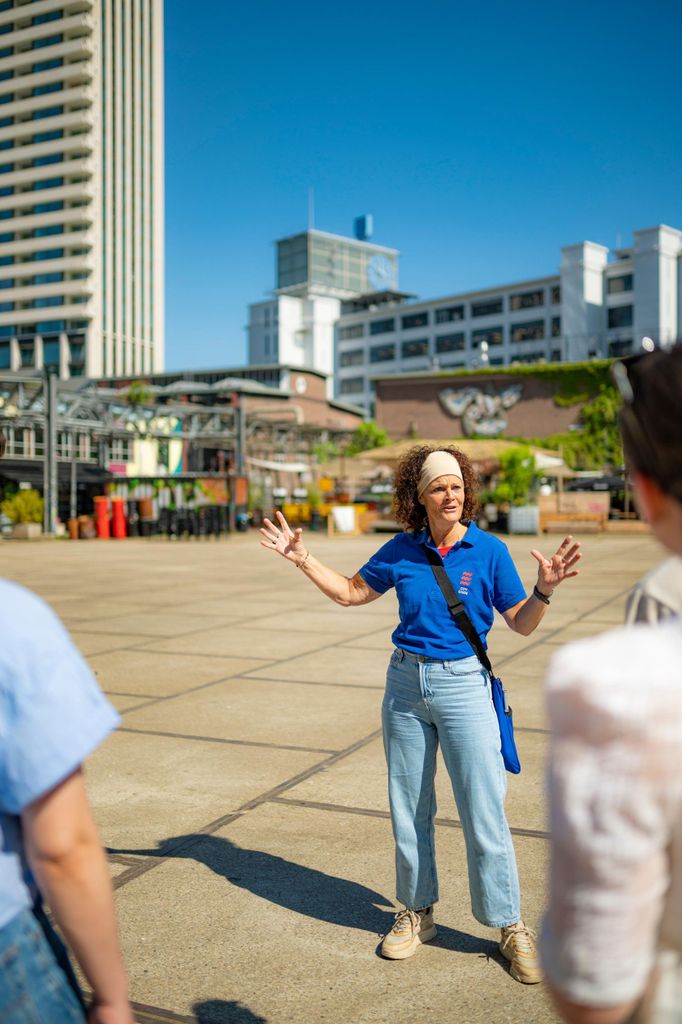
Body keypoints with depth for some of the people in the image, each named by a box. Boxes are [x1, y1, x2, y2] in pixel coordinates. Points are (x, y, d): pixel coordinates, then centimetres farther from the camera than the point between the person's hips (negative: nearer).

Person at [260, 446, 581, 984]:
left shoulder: (489, 551, -6)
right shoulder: (402, 550, 1)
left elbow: (521, 623, -2)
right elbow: (351, 592, 13)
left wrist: (545, 589, -21)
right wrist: (303, 558, 6)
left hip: (464, 683, -3)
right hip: (406, 682, 3)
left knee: (484, 812, -1)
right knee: (409, 808, 13)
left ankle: (510, 925, 16)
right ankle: (417, 913, 31)